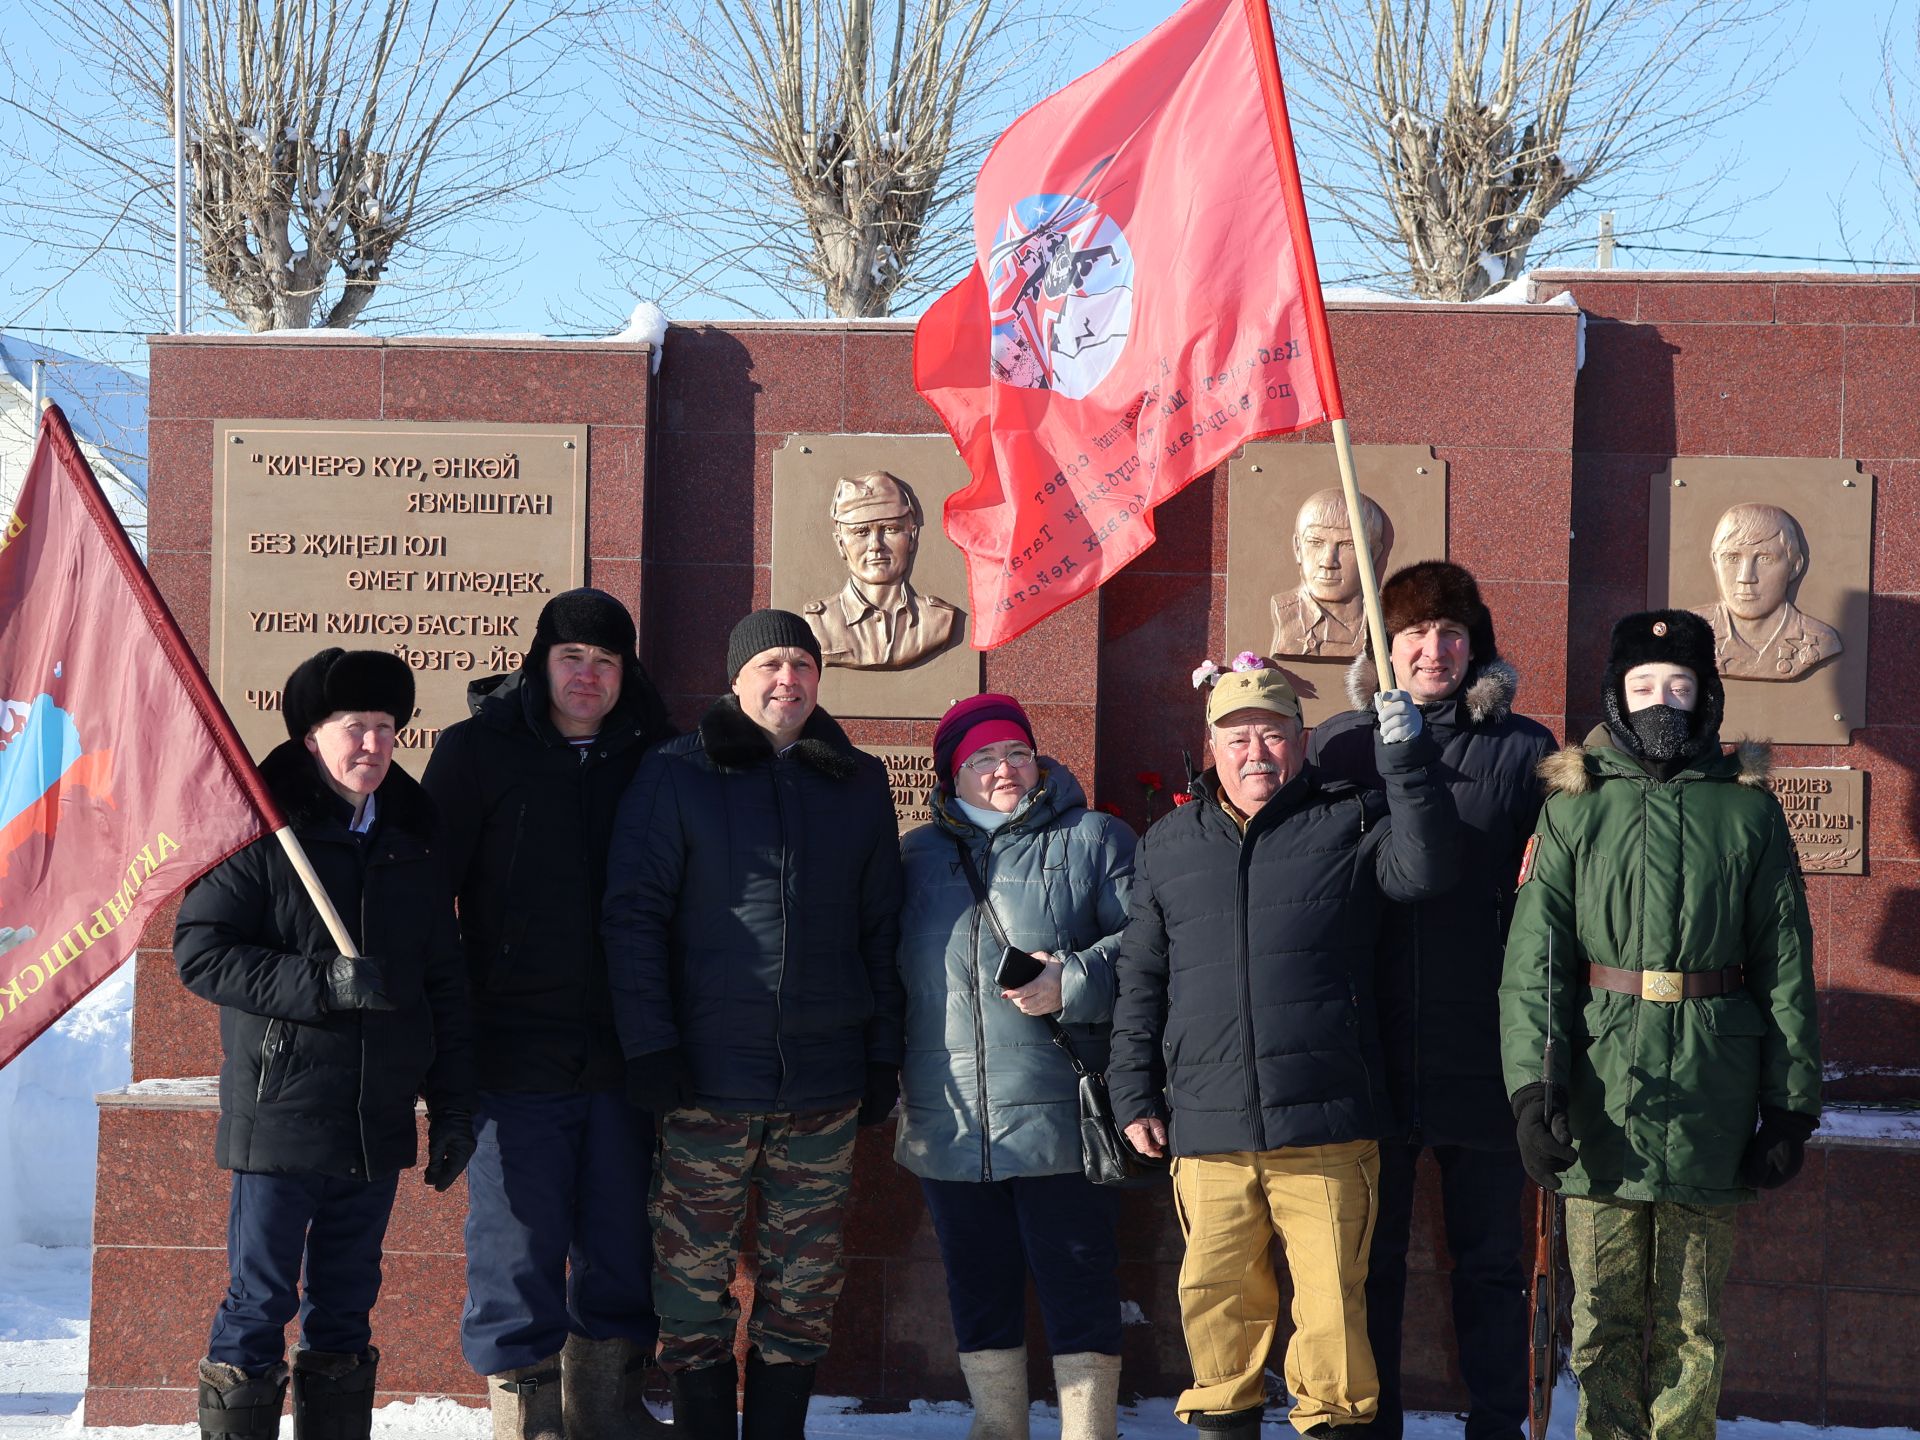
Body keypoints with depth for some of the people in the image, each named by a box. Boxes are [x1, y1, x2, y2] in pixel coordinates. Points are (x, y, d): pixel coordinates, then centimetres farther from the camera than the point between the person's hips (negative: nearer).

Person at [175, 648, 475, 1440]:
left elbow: (445, 983, 16)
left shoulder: (415, 837, 11)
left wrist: (453, 1105, 12)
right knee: (260, 1301, -1)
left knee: (346, 1307, 13)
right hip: (280, 1112, -5)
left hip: (378, 1122, 5)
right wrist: (322, 984, -21)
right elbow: (201, 951, -12)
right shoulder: (262, 827, -6)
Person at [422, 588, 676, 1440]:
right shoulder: (481, 749, 0)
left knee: (621, 1248, 11)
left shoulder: (649, 759, 8)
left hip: (621, 1059, 3)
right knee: (518, 1250, 1)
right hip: (514, 1059, -3)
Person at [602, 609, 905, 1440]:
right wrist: (649, 1046, -10)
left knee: (804, 1283, 7)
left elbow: (882, 928, 13)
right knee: (693, 1277, 1)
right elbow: (633, 913, -2)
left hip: (825, 1085, 3)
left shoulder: (858, 785, 11)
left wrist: (883, 1055, 8)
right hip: (708, 1078, -3)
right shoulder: (676, 776, 2)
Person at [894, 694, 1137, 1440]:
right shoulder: (915, 856, 15)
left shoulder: (1093, 841, 5)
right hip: (948, 1126, 4)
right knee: (978, 1289, 12)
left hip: (1057, 1120, -4)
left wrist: (1074, 982, -16)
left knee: (1076, 1281, -1)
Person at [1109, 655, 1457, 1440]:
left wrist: (1405, 762, -18)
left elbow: (1422, 869, -11)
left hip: (1325, 1130, -2)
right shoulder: (1169, 844, 16)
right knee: (1216, 1299, 7)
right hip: (1208, 1135, 3)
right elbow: (1140, 982, 18)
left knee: (1331, 1301, -2)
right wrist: (1135, 1094, 12)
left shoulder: (1348, 823, 8)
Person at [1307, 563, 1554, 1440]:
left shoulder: (1521, 751, 2)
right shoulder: (1337, 745, 6)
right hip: (1368, 1050, 1)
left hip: (1482, 1053, -1)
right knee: (1367, 1260, 10)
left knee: (1489, 1259, 8)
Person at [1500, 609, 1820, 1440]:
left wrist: (1791, 1105, 2)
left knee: (1692, 1320, 6)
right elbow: (1533, 957, -1)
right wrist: (1533, 1084, -12)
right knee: (1605, 1312, 2)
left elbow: (1787, 968, 6)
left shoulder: (1748, 812, 7)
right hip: (1602, 1092, 0)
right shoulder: (1575, 808, 5)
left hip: (1710, 1099, 0)